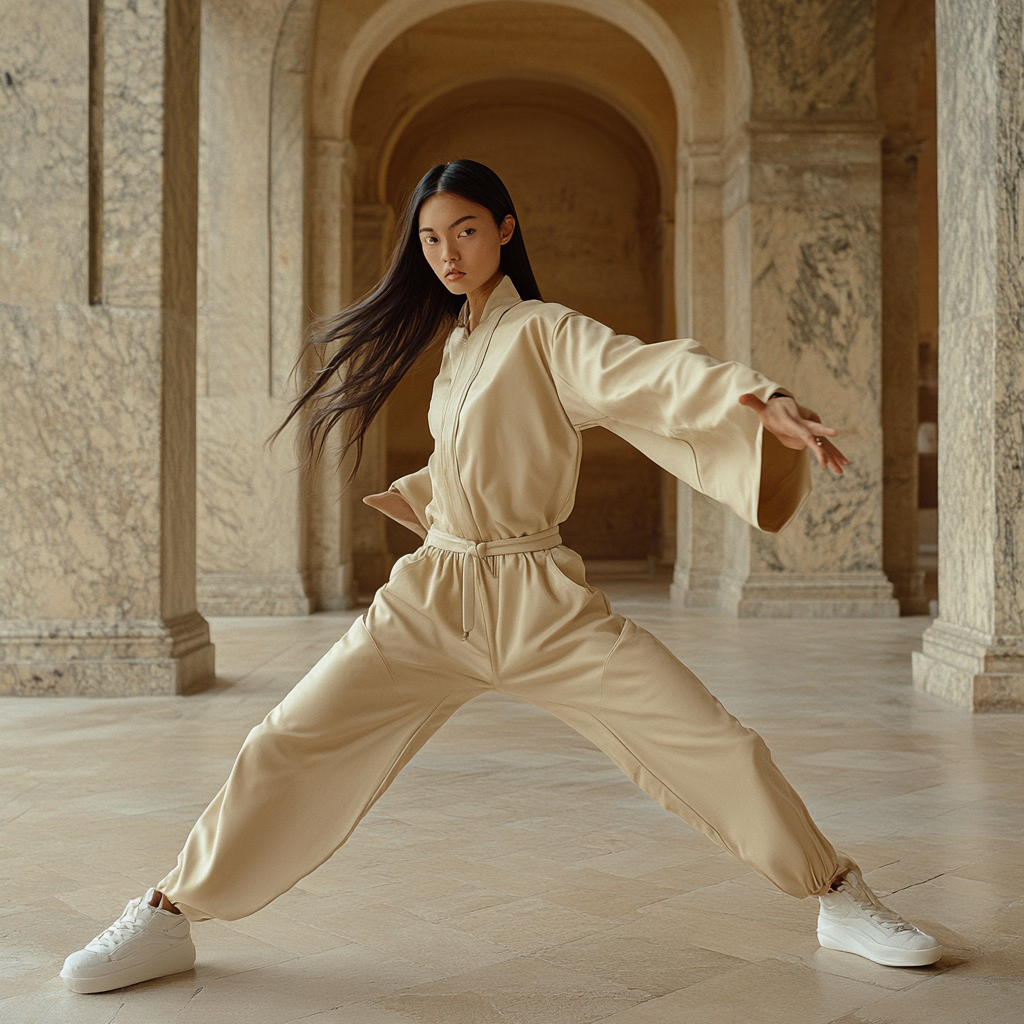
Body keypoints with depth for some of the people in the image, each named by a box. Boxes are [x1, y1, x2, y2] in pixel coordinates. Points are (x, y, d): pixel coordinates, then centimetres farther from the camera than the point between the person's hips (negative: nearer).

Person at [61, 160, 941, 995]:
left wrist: (762, 397, -41)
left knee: (710, 743, -9)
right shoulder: (457, 342, 15)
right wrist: (404, 497, 35)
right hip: (431, 597, 5)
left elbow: (655, 373, -25)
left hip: (539, 603, -5)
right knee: (292, 744, -3)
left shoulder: (546, 332, -6)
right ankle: (169, 920, 12)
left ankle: (840, 901, 12)